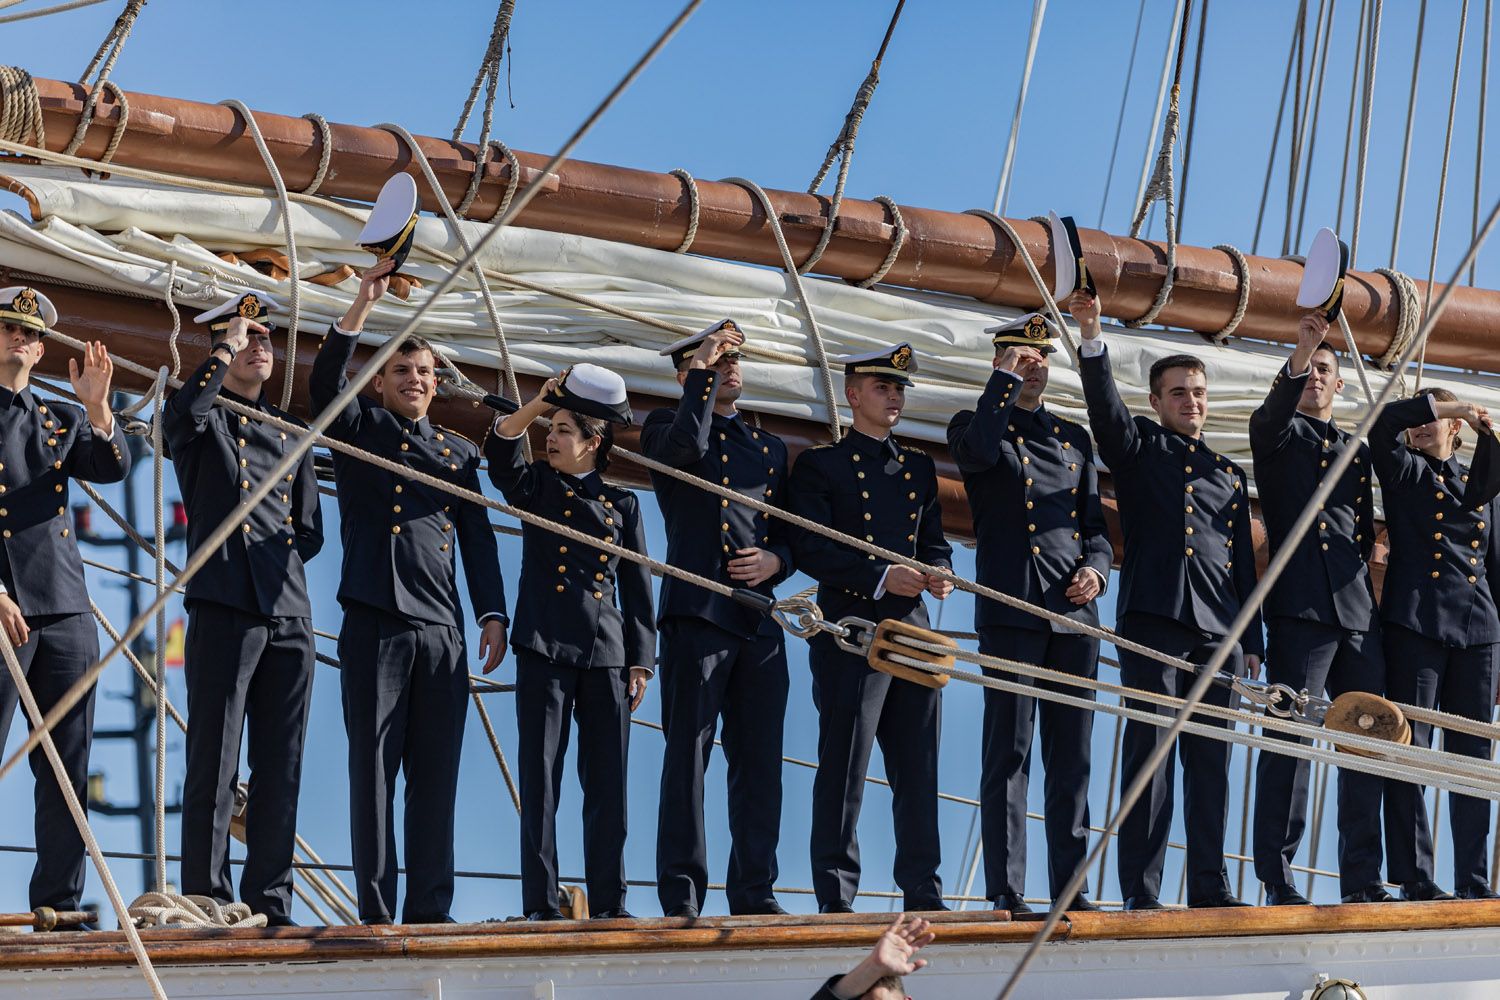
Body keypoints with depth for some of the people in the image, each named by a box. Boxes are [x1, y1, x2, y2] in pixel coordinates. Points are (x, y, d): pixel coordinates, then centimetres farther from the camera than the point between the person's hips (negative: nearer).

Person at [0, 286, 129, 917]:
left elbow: (114, 468, 4)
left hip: (65, 610, 5)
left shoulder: (60, 421, 20)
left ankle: (58, 902, 7)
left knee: (67, 769, 4)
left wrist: (97, 408, -14)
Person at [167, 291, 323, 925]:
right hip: (224, 609, -5)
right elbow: (182, 412, -20)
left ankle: (270, 904, 7)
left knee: (281, 766, 4)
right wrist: (226, 347, -11)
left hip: (289, 613, 5)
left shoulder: (289, 433, 22)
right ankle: (207, 902, -5)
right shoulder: (202, 423, 7)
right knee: (214, 763, -6)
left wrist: (276, 558, 4)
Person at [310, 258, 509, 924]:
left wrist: (492, 613, 3)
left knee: (436, 772, 1)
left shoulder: (458, 452, 22)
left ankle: (430, 909, 2)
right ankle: (376, 910, -5)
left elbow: (478, 537, 15)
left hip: (442, 629, 4)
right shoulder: (360, 429, 12)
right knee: (374, 766, -5)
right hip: (376, 623, -4)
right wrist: (362, 307, -17)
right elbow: (324, 385, -8)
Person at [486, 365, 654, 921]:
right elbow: (500, 451, -11)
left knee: (608, 782, 1)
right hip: (545, 647, -1)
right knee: (540, 778, -5)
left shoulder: (622, 504, 14)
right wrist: (539, 403, -19)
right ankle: (540, 905, -3)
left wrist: (641, 660, 6)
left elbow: (637, 588, 13)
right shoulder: (537, 487, 11)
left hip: (606, 655, 2)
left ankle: (610, 904, 6)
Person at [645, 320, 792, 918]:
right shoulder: (666, 427, 8)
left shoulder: (770, 447, 22)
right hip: (698, 613, -5)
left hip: (762, 619, 5)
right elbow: (686, 444, -17)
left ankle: (755, 892, 9)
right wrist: (703, 370, -8)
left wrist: (776, 560, -1)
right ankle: (681, 898, -5)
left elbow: (794, 530, 21)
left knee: (760, 760, 4)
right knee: (688, 754, -6)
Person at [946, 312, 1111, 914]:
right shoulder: (976, 427, 7)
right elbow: (978, 452, -19)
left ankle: (1071, 887, 7)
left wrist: (1097, 568, 1)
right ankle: (1006, 891, -6)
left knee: (1072, 755, 4)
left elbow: (1095, 523, 21)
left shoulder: (1074, 439, 21)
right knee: (1008, 752, -6)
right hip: (1011, 610, -5)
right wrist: (1006, 379, -11)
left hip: (1074, 611, 5)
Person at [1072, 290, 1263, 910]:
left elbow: (1244, 563, 21)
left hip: (1217, 628, 4)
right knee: (1150, 746, -9)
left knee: (1211, 755, 2)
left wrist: (1251, 641, 13)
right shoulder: (1140, 448, 12)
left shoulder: (1228, 475, 23)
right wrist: (1092, 337, -23)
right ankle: (1140, 891, -10)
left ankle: (1209, 884, 5)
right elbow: (1105, 409, -8)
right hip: (1153, 618, -4)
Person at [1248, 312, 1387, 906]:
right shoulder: (1279, 436, 11)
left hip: (1358, 612, 5)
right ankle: (1277, 877, -10)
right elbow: (1269, 418, -13)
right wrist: (1300, 352, -26)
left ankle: (1362, 879, 6)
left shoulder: (1358, 450, 26)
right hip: (1301, 606, -5)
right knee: (1289, 739, -10)